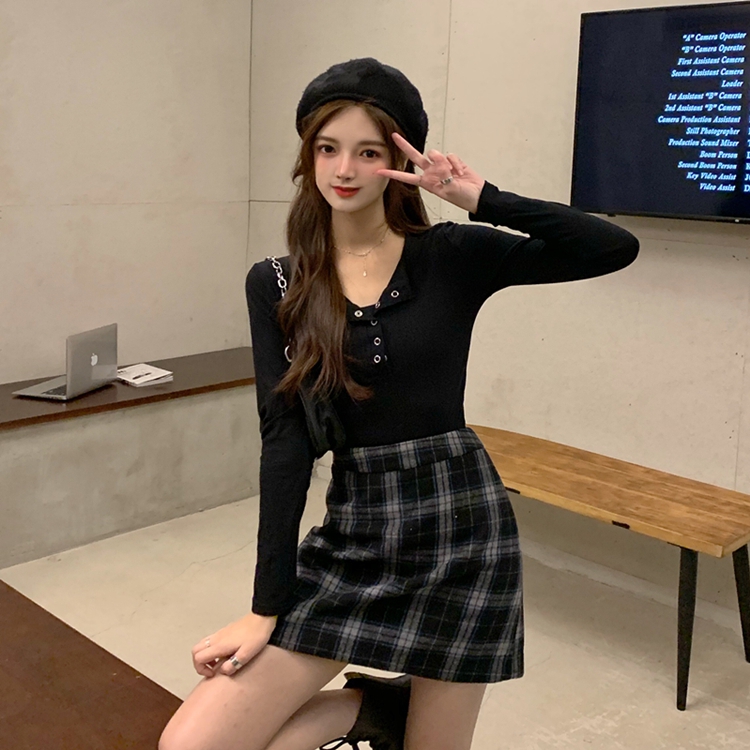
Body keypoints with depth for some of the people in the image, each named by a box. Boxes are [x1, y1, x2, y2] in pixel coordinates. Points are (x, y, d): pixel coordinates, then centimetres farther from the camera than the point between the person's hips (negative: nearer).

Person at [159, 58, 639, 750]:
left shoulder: (453, 257, -2)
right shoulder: (274, 285, 2)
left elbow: (616, 248, -10)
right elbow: (285, 441, -5)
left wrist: (482, 199, -15)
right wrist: (267, 609, -8)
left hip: (460, 526, -1)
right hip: (350, 536, 2)